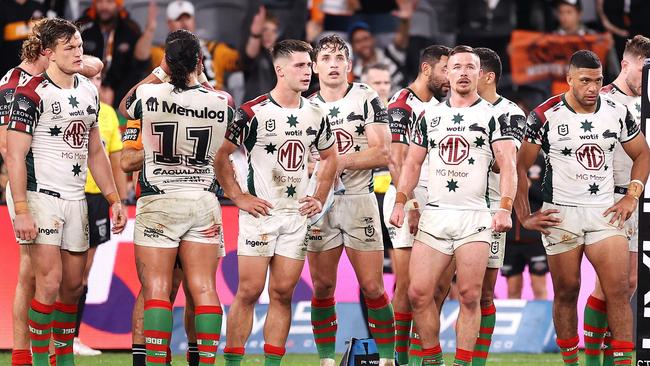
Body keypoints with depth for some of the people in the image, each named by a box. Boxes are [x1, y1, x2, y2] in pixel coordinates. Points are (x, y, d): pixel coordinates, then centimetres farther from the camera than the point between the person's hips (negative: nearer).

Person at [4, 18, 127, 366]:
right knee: (50, 281, -13)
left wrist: (114, 200, 16)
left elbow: (95, 151, 20)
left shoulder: (88, 91, 12)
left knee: (73, 284, 9)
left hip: (75, 200, 7)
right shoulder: (31, 94, -10)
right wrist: (21, 211, -20)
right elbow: (15, 155, -13)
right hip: (40, 196, -7)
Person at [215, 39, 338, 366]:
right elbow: (220, 156, -4)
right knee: (249, 291, -7)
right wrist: (238, 197, -7)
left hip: (297, 215, 5)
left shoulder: (315, 115, 7)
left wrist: (319, 198, 14)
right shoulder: (253, 112, -9)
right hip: (260, 213, -5)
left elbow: (329, 158, 24)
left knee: (283, 293, 3)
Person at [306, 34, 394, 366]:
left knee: (373, 287, -5)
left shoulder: (366, 99, -1)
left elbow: (382, 153, -9)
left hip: (358, 200, -3)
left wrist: (339, 162, -16)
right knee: (323, 287, 3)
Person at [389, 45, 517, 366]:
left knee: (469, 297, -7)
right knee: (418, 293, -3)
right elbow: (412, 163, 17)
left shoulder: (492, 116, 4)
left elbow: (507, 165, -5)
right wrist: (400, 201, 4)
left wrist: (505, 209, -18)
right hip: (433, 216, 3)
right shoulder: (430, 115, 15)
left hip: (474, 217, -3)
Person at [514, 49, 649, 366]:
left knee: (618, 290, -8)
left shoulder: (617, 112, 1)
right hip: (560, 214, -2)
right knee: (566, 292, 4)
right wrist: (524, 217, -3)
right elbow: (520, 166, -1)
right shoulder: (545, 116, -7)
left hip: (604, 211, 2)